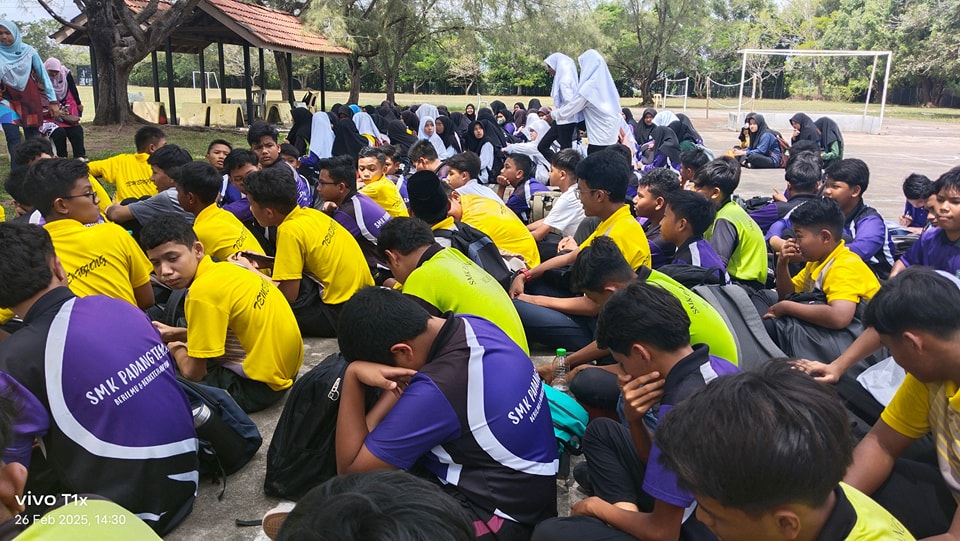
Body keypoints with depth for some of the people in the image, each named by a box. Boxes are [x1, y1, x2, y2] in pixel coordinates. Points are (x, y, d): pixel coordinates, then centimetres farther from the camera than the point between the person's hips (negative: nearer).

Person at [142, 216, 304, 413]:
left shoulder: (203, 293, -23)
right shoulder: (222, 269, 1)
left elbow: (194, 373, -16)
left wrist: (176, 349, 5)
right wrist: (175, 333, 10)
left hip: (259, 385, -9)